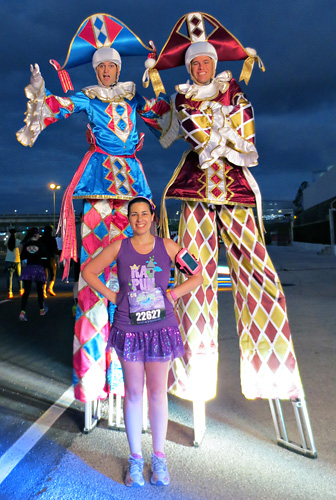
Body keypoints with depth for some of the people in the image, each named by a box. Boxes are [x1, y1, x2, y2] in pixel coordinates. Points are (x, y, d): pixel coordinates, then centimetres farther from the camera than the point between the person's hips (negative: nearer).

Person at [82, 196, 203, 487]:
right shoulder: (119, 247, 1)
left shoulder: (167, 246, 0)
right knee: (133, 393, 9)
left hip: (161, 328, 0)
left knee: (157, 392, 9)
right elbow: (88, 271, 9)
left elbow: (197, 276, 4)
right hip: (128, 328, 0)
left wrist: (172, 294, -6)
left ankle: (159, 457, 27)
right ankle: (135, 458, 26)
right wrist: (111, 295, 0)